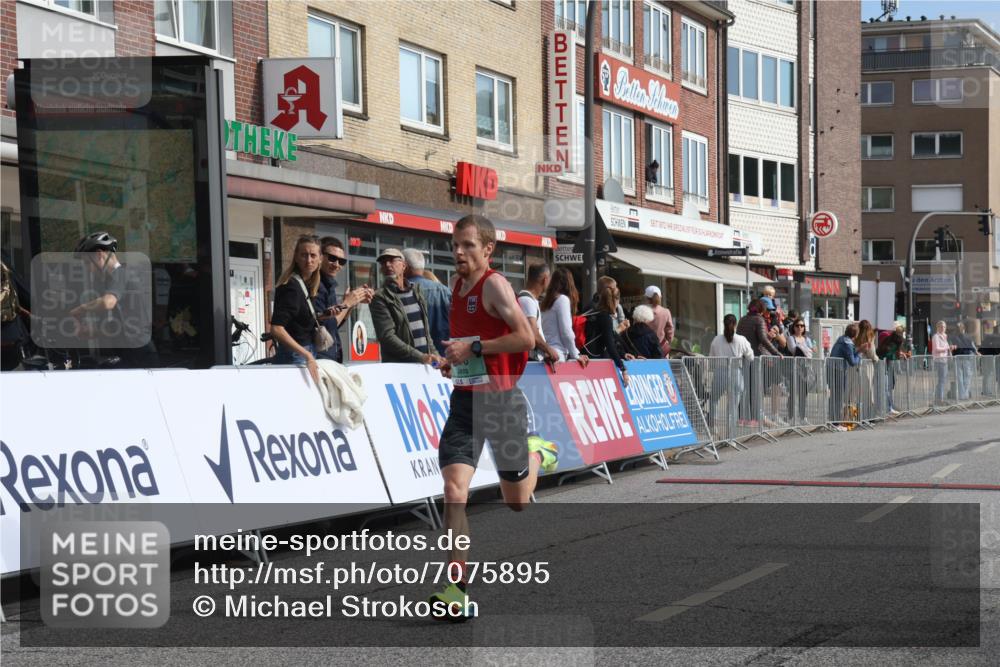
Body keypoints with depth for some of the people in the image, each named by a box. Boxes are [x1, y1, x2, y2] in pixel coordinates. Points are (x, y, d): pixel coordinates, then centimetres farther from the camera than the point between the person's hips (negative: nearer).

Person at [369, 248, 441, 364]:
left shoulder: (416, 291, 15)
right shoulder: (380, 298, -4)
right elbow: (387, 337, -13)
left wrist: (434, 354, 9)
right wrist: (420, 357, -19)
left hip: (425, 364, 5)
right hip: (398, 366, -5)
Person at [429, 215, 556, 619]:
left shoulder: (494, 284, -13)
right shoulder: (457, 286, 10)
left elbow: (526, 338, -21)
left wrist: (474, 347, -22)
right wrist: (454, 359, 9)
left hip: (501, 402, -5)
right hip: (464, 400, 6)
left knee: (517, 502, 11)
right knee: (454, 490, -13)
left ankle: (538, 454, 43)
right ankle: (457, 588, -13)